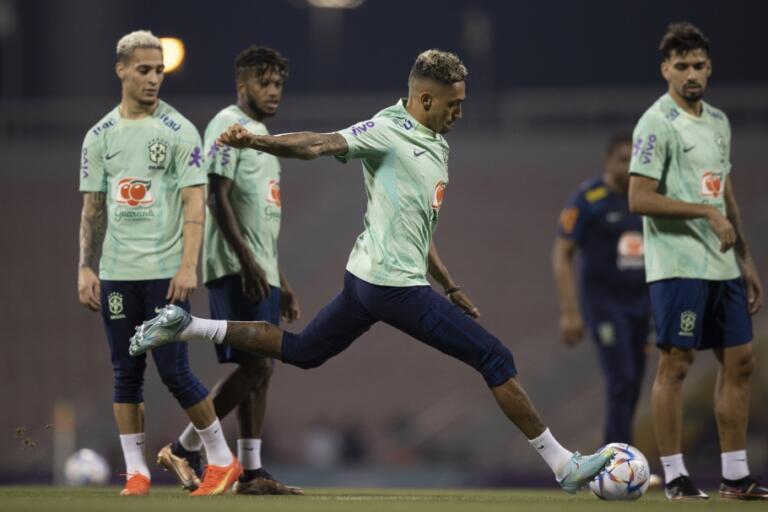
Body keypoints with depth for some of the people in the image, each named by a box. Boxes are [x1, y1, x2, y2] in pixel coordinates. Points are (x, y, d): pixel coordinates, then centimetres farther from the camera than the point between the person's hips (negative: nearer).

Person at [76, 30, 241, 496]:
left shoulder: (178, 131, -3)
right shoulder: (100, 136, 8)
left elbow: (195, 202, -8)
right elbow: (93, 208, 13)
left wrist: (189, 266, -16)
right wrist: (86, 269, 6)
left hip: (165, 271, -4)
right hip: (117, 273, 4)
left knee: (174, 370, -6)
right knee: (126, 371, 5)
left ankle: (222, 459, 7)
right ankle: (136, 471, 11)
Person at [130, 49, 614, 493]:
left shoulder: (436, 144, 15)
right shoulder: (389, 131, -13)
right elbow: (320, 145, -24)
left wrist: (450, 287, 25)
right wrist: (256, 142, -39)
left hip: (367, 281, 10)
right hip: (397, 286, -10)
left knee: (301, 350, 19)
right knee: (496, 358, -5)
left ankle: (185, 326, 17)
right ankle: (563, 464, 2)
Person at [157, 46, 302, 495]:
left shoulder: (262, 134, 22)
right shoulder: (229, 125, -7)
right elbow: (218, 197, -16)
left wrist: (280, 280, 24)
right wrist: (247, 260, -24)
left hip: (261, 271, 10)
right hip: (236, 269, -10)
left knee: (261, 369, 6)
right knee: (254, 365, -13)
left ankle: (252, 471, 7)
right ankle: (185, 450, -6)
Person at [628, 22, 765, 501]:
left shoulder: (718, 121, 14)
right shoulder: (657, 124, -10)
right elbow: (640, 198, -17)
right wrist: (707, 213, -19)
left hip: (723, 265, 8)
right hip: (679, 267, -8)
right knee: (676, 363, -4)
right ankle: (675, 476, 1)